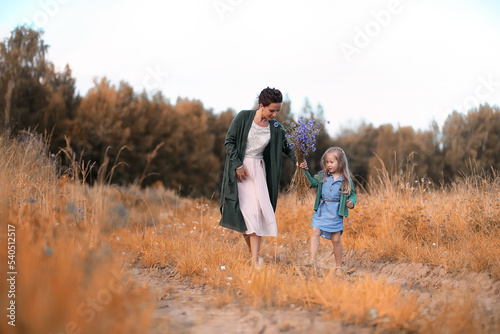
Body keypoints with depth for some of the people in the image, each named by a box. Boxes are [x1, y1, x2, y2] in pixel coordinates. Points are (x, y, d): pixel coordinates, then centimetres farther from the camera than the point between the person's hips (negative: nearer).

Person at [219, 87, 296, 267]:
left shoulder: (276, 128, 1)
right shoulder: (243, 117, -9)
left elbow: (287, 148, 9)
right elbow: (229, 141, -6)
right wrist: (238, 165, -12)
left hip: (258, 170, 3)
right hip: (239, 168, -2)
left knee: (257, 211, -7)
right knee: (245, 210, -7)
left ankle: (255, 257, -8)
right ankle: (253, 251, 6)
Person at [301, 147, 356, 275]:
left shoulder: (346, 179, -2)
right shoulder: (322, 175, 5)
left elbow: (352, 194, 3)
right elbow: (313, 183, 1)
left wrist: (351, 202, -17)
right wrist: (306, 171, -9)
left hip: (336, 213, -2)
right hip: (321, 210, 2)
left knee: (336, 239, 4)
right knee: (315, 232, -14)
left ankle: (338, 267, 17)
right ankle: (312, 260, -13)